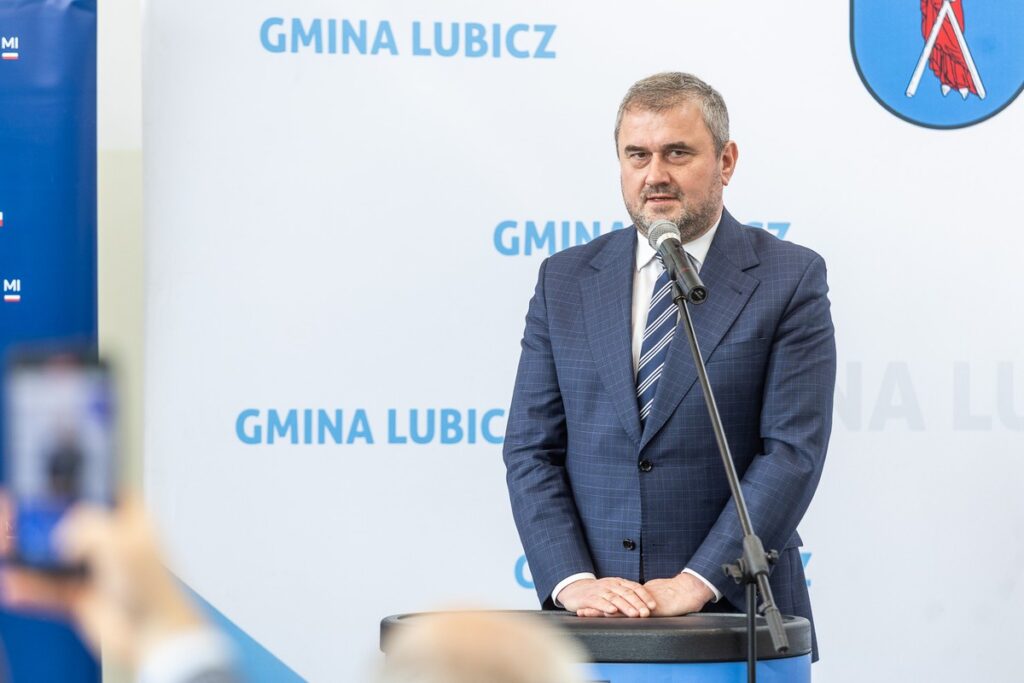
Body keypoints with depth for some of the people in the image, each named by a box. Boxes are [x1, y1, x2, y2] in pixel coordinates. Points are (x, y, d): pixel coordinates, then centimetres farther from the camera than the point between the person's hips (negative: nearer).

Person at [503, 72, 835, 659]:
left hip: (733, 608, -2)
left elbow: (794, 450, -9)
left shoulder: (790, 279, -1)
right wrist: (573, 580, -10)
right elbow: (531, 449, 4)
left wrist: (696, 583, -17)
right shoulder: (565, 280, 8)